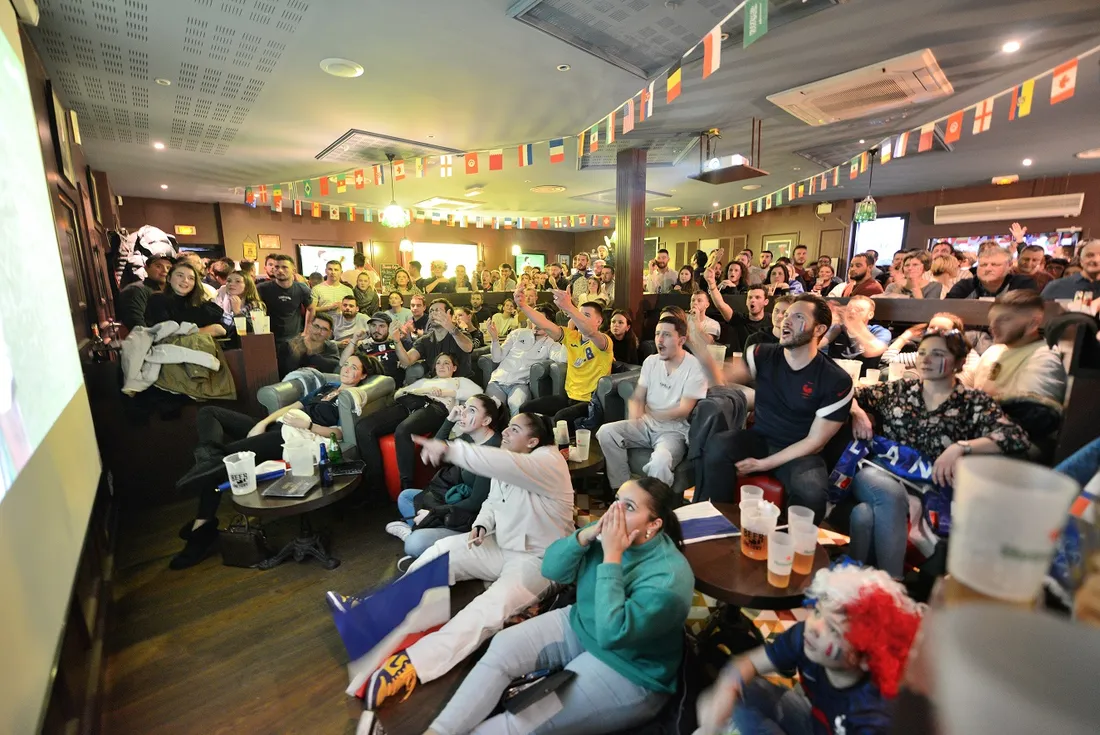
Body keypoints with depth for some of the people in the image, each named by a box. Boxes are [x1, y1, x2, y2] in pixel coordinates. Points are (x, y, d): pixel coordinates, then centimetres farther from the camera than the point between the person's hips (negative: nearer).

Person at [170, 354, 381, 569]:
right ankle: (213, 455, -24)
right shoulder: (327, 387, 25)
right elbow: (292, 406, 18)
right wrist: (263, 422, 3)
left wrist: (307, 424, -23)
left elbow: (339, 433, -12)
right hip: (274, 427, 9)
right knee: (208, 412, -2)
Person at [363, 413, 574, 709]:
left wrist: (449, 450, -48)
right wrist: (482, 525, -6)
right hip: (501, 545, 8)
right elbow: (492, 503, 16)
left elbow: (505, 465, -43)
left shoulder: (549, 462, -24)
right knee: (442, 551, -5)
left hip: (538, 559, -8)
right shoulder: (506, 467, 3)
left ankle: (413, 664, -38)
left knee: (489, 609, -30)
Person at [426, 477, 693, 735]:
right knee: (502, 646, -10)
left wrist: (611, 556, -33)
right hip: (578, 625, 6)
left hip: (627, 670, -6)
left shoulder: (668, 577, -27)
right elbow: (550, 570, -9)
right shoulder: (609, 529, -8)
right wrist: (587, 534, -25)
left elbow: (612, 633, -34)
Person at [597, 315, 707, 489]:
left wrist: (648, 413, -11)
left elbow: (683, 411, -14)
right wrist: (635, 418, -19)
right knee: (606, 432, -18)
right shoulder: (651, 361, 6)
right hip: (647, 425, 6)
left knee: (660, 460, -37)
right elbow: (637, 399, 3)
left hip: (674, 431, -5)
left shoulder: (695, 367, -11)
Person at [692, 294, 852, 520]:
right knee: (716, 447, -30)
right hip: (759, 439, 2)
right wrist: (701, 351, -33)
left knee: (811, 494, -34)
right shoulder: (764, 355, -4)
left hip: (799, 452, -2)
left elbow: (815, 441, -11)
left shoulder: (836, 381, -12)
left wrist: (763, 464, -18)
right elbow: (721, 381, -13)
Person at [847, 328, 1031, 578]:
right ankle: (891, 583, -23)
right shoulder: (898, 389, 17)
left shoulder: (974, 403, 10)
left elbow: (1017, 438, -5)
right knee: (890, 493, -36)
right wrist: (856, 412, -1)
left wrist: (961, 447, -20)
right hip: (878, 475, 2)